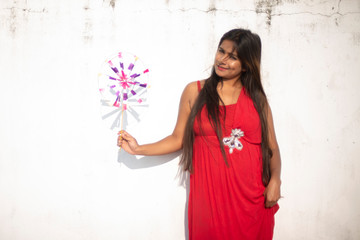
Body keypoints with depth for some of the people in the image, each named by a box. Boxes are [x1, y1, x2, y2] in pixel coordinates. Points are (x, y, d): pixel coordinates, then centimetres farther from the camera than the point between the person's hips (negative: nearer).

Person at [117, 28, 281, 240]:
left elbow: (271, 146, 5)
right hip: (210, 192, -1)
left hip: (252, 196, 1)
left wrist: (274, 179, -10)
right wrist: (139, 149, -2)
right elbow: (178, 139, 6)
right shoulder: (195, 91, 4)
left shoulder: (256, 97, 6)